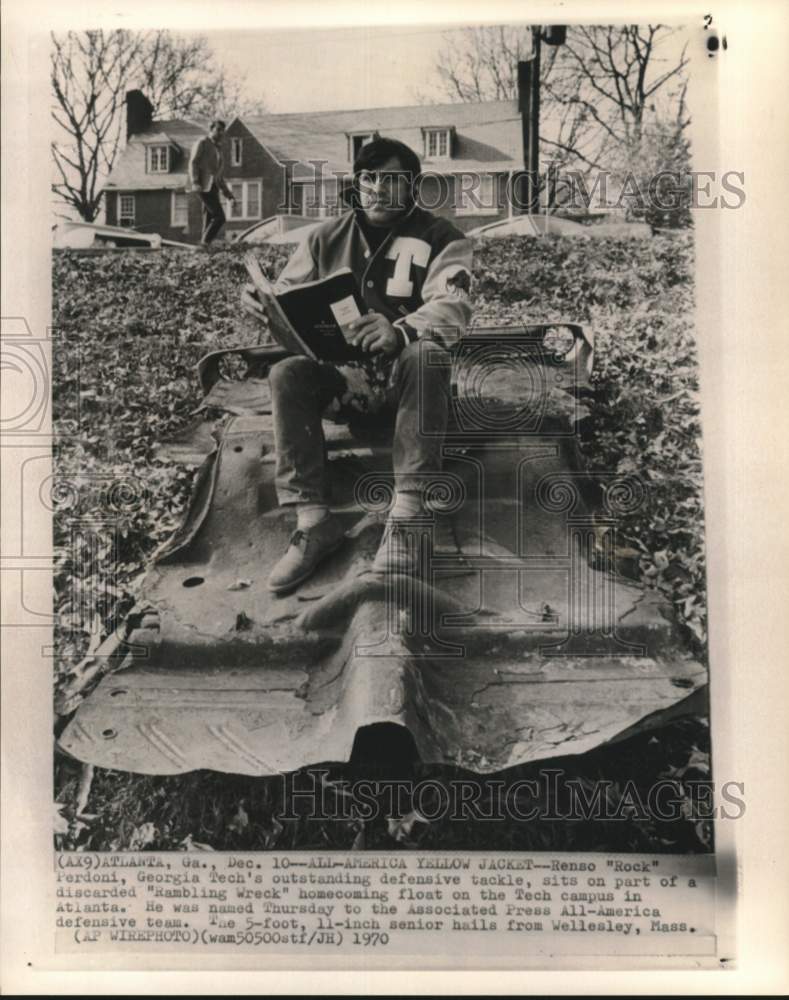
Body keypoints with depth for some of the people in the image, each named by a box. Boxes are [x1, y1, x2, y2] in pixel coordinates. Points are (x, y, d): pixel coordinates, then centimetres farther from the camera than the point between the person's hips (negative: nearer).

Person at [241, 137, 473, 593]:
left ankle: (403, 521, -37)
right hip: (346, 375, 3)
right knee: (287, 374, -26)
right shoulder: (329, 238, 13)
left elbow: (453, 307, -16)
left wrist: (399, 331, -38)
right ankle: (314, 520, -26)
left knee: (427, 355, -36)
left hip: (406, 370, -2)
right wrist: (263, 301, -16)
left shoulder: (439, 238, 1)